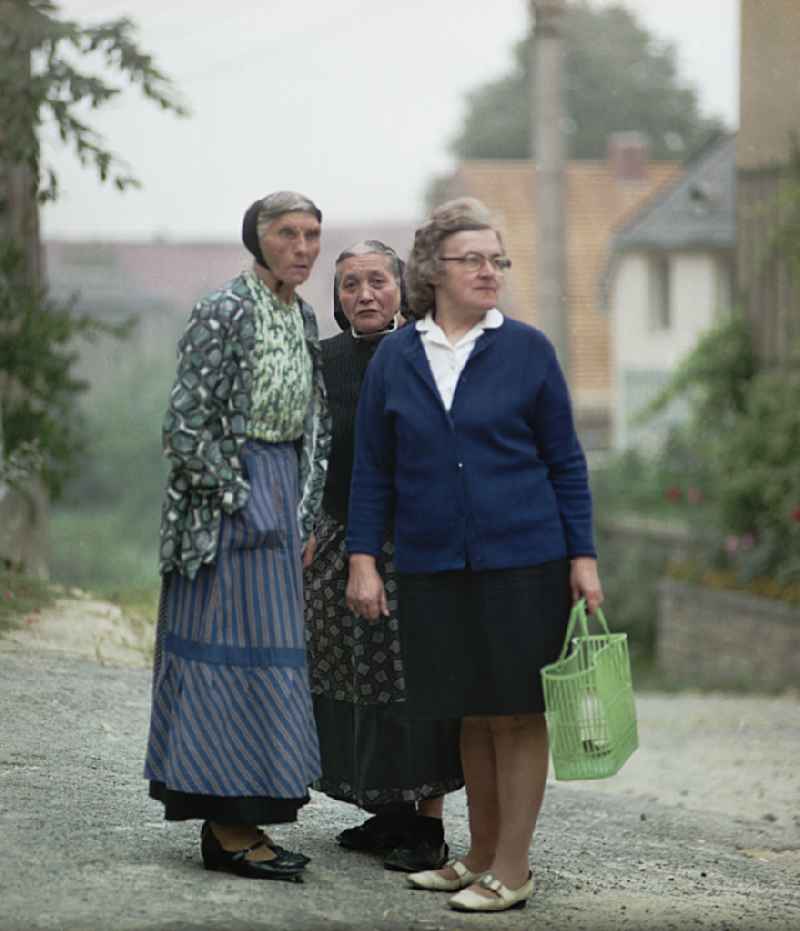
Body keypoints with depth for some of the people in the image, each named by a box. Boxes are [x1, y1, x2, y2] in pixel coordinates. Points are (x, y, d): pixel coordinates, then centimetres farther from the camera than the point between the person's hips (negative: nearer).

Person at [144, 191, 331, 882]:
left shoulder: (303, 318, 12)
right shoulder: (224, 313, -12)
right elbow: (187, 423, -15)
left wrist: (305, 516, 12)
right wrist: (238, 502, -13)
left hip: (281, 496, 8)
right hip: (228, 495, -8)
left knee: (267, 655, 8)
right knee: (233, 647, -7)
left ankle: (241, 820, 14)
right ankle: (227, 831, -4)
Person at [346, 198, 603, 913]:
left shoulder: (527, 350, 0)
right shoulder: (395, 358, 5)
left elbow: (565, 460, 3)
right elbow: (373, 468, 8)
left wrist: (583, 556, -2)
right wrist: (363, 558, 1)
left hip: (521, 560, -2)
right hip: (433, 567, 2)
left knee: (518, 713, 0)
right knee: (471, 715, 11)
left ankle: (512, 869, 6)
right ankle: (480, 856, 23)